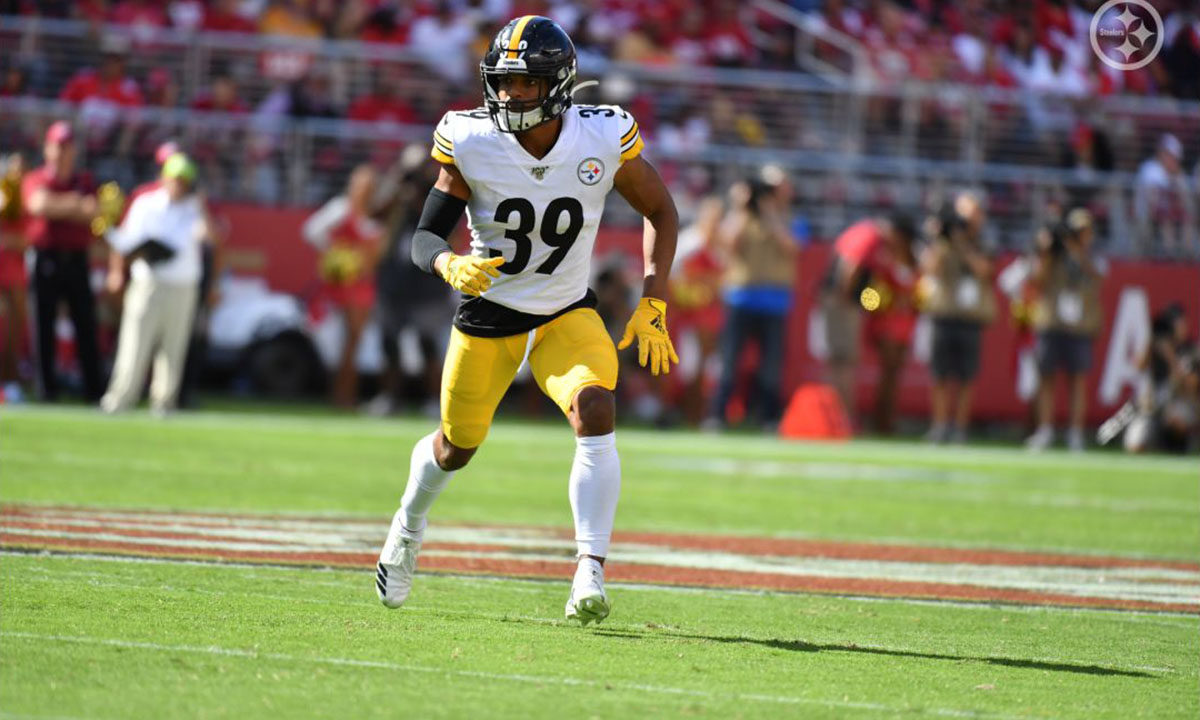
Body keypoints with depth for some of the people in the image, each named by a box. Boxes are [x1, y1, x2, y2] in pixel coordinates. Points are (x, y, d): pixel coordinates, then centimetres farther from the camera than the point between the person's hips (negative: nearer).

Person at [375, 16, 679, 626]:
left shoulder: (604, 140, -17)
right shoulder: (470, 144, -19)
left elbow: (660, 211, -1)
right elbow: (425, 237, -14)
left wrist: (652, 306, -9)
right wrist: (451, 266, -38)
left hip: (568, 313, 0)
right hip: (489, 308, 0)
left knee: (595, 411, -27)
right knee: (458, 445, 14)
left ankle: (590, 574, -28)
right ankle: (408, 526, 49)